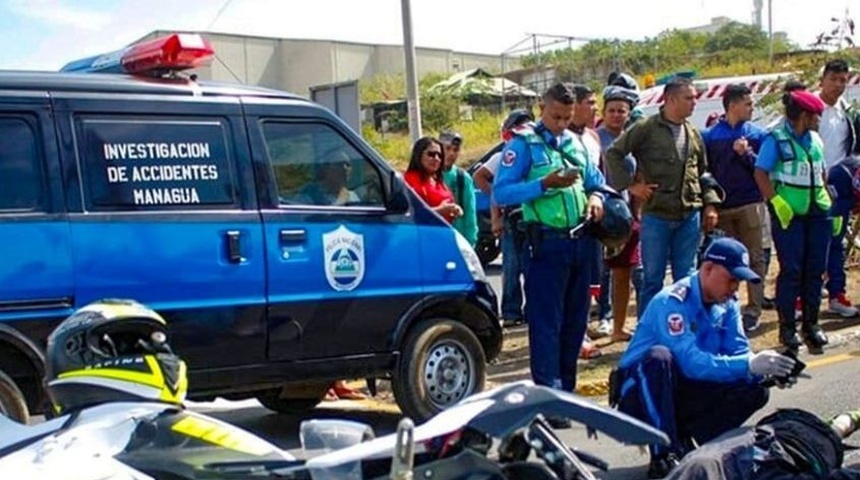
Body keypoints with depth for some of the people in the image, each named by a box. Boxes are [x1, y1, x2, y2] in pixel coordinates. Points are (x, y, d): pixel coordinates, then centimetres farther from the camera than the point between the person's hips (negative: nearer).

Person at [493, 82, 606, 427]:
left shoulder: (576, 143, 16)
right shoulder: (523, 144, -3)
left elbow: (596, 180, 25)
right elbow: (501, 192, -11)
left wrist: (595, 196, 2)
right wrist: (545, 183, -21)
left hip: (580, 242, 7)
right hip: (547, 243, -7)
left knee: (575, 321, 12)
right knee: (546, 323, -5)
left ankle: (567, 392, 22)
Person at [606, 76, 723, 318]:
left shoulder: (693, 133, 12)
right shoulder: (646, 128, -6)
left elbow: (703, 172, 19)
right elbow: (613, 153, -6)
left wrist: (710, 203, 10)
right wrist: (630, 184, -10)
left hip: (690, 216, 5)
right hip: (656, 215, -5)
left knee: (687, 279, 10)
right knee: (652, 279, 3)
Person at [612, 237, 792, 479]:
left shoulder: (727, 305, 0)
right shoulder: (671, 302, -24)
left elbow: (739, 352, -4)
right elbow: (692, 362, -34)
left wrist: (766, 369, -26)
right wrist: (749, 366, -40)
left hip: (683, 392, 6)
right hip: (642, 393, -6)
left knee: (755, 389, -11)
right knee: (660, 356, -38)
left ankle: (683, 438, -4)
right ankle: (664, 455, -32)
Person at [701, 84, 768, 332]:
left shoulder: (758, 134, 5)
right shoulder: (710, 135, 4)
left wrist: (746, 154, -14)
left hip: (750, 205, 0)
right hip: (722, 207, 0)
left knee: (754, 258, 1)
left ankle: (753, 310, 7)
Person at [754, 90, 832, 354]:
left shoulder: (815, 140, 14)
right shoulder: (776, 139, -5)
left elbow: (821, 174, 21)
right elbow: (760, 173, -10)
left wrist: (831, 204, 15)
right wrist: (776, 201, -19)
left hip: (817, 212, 6)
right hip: (789, 213, -6)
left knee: (815, 269, 7)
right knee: (791, 270, -3)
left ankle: (811, 323, 18)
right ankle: (787, 327, 5)